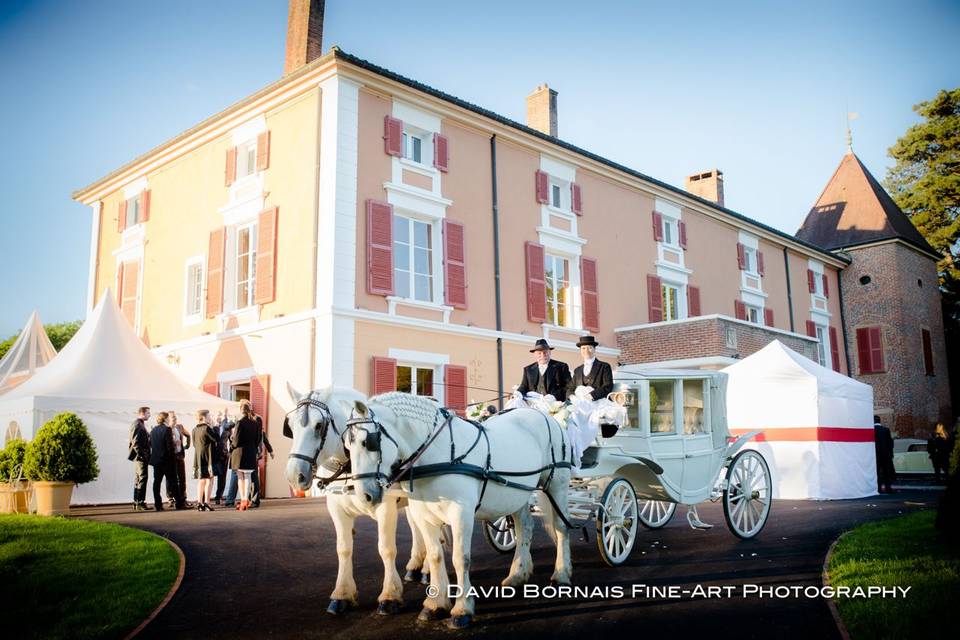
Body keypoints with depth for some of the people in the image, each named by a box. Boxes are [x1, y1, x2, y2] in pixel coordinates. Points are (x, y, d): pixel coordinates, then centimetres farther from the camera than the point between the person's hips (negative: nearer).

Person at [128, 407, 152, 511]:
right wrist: (141, 455, -20)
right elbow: (135, 442, -19)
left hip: (141, 456, 10)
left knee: (138, 479, 13)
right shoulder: (137, 424, -13)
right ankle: (140, 503, -7)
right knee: (142, 479, -9)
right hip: (141, 456, -10)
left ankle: (137, 503, 18)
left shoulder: (141, 424, 18)